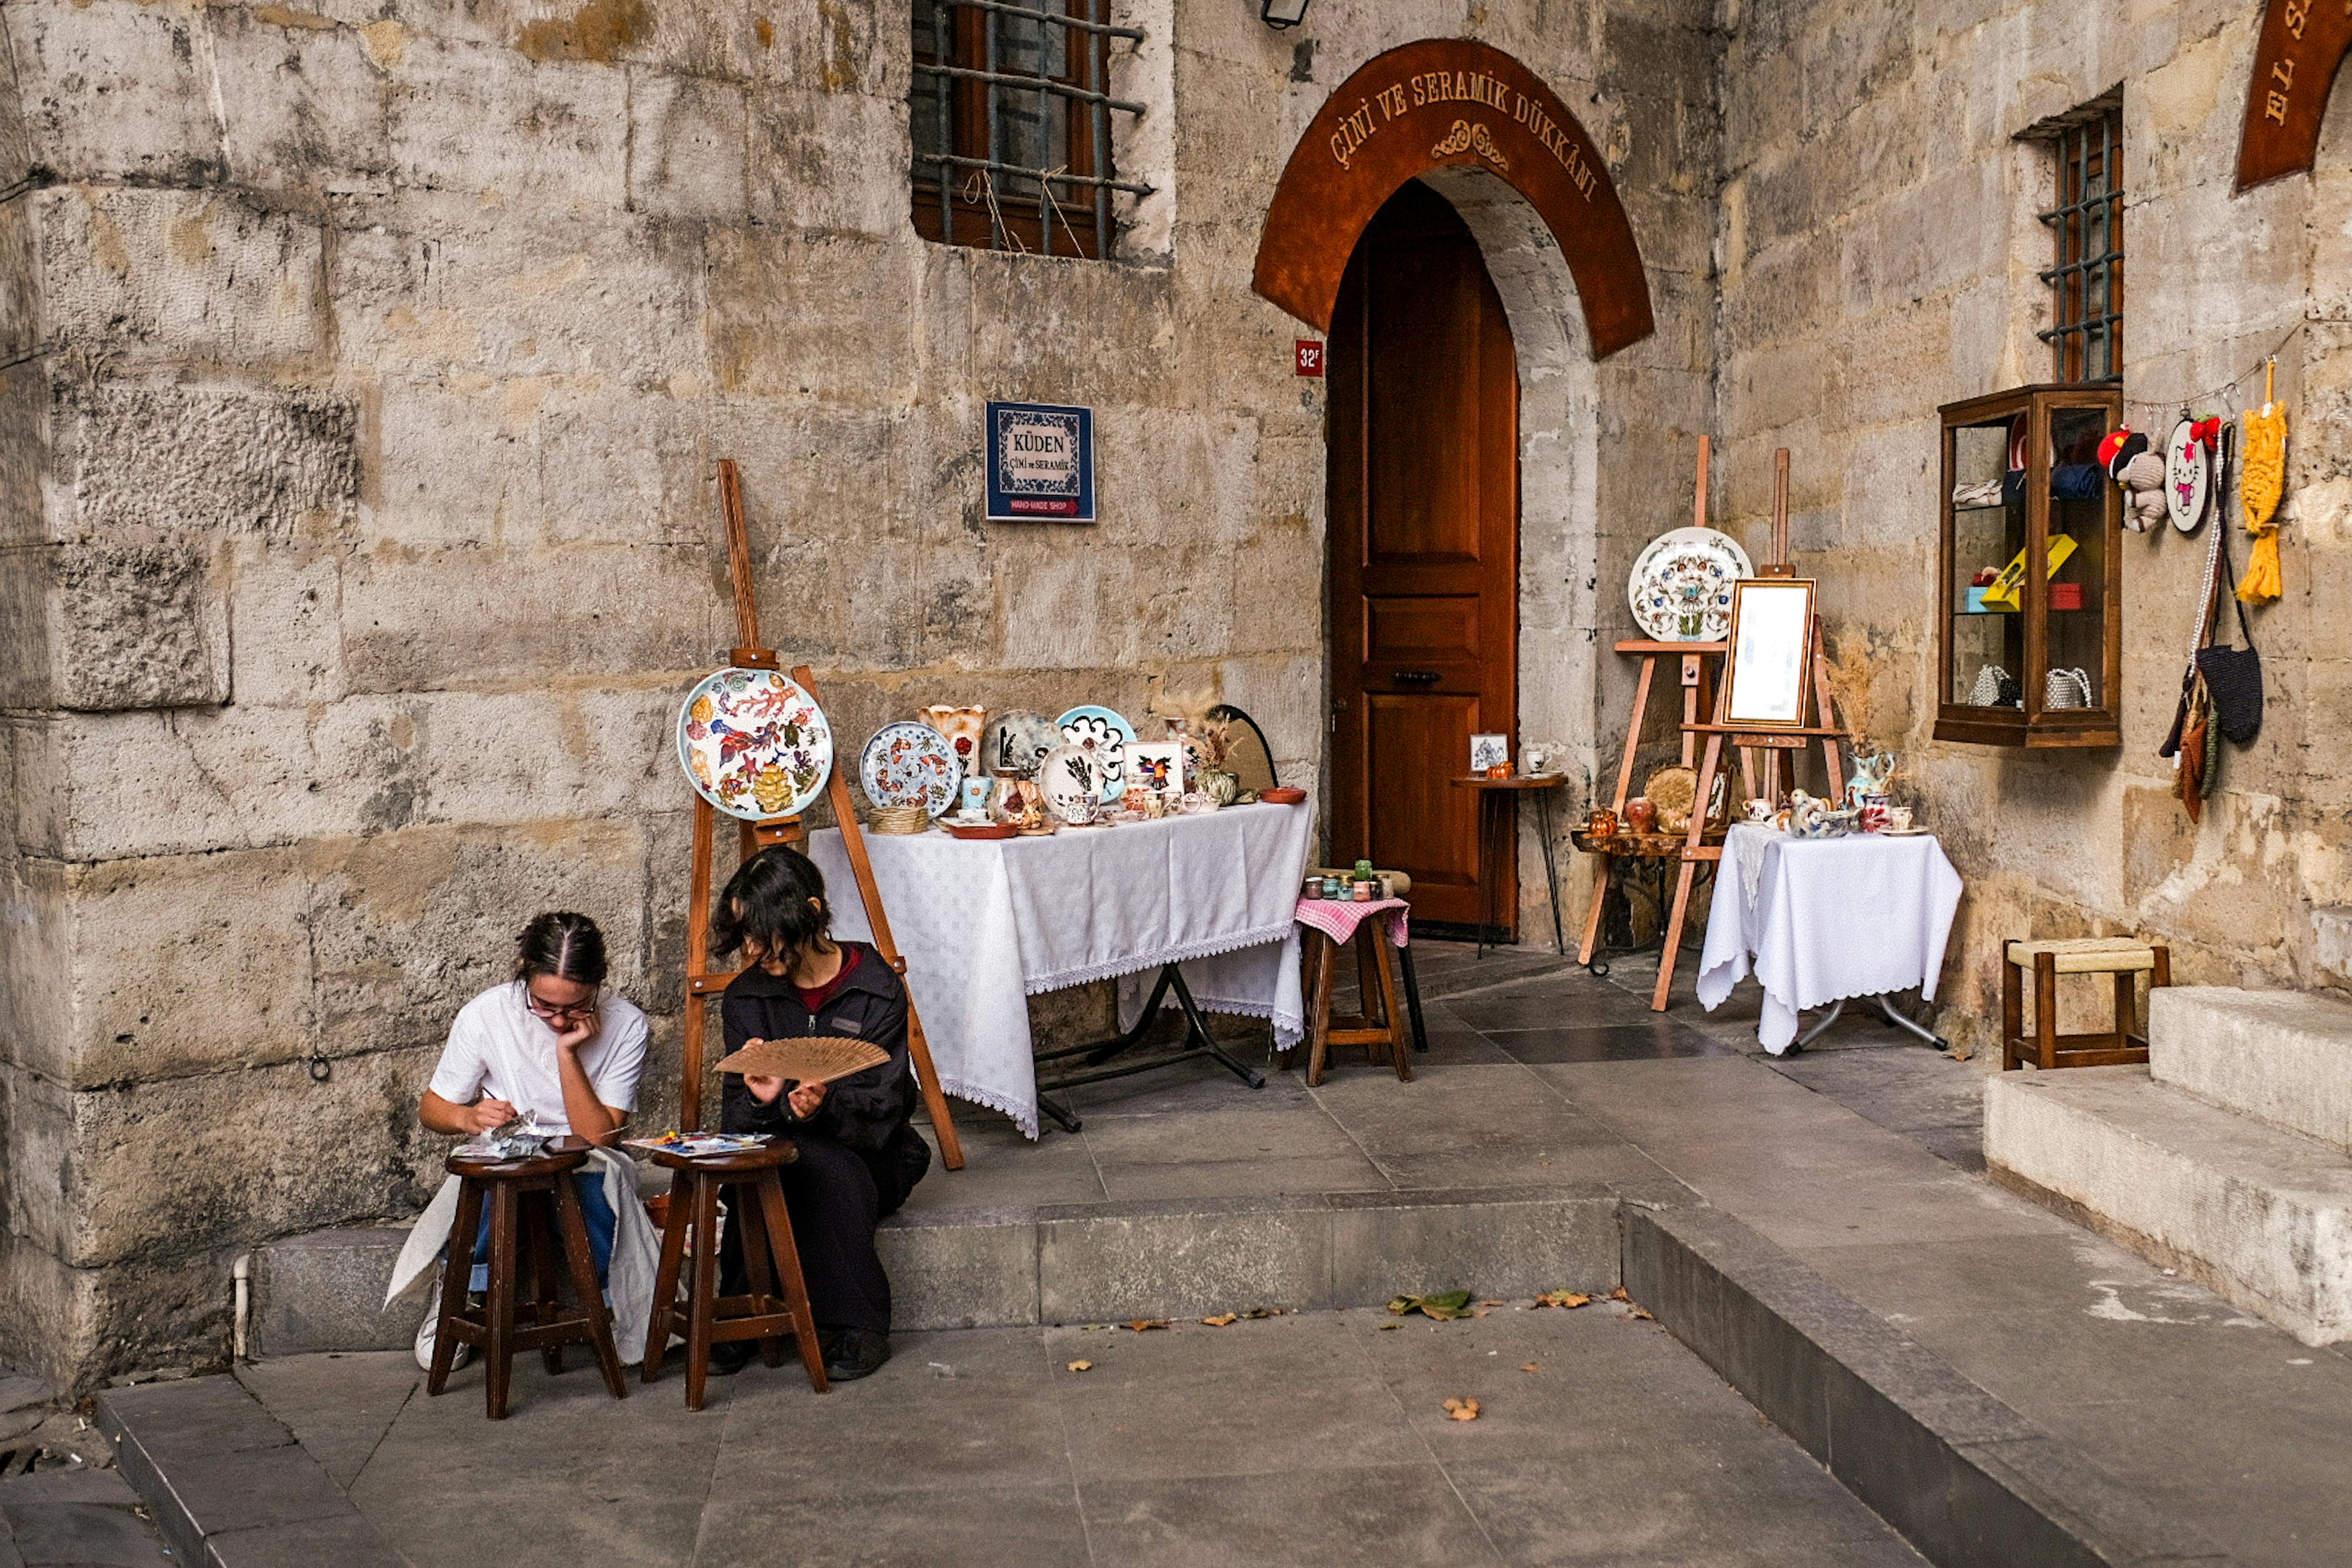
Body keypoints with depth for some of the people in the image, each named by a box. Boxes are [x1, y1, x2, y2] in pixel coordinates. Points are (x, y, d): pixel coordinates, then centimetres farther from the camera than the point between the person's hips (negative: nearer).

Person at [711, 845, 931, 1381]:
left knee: (828, 1171, -35)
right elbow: (736, 1124, -4)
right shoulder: (747, 997, 1)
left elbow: (878, 1116, -15)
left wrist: (822, 1107, -36)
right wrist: (762, 1100, -27)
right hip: (780, 1152, 2)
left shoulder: (877, 990, -10)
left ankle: (858, 1327, -22)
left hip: (870, 1159, -2)